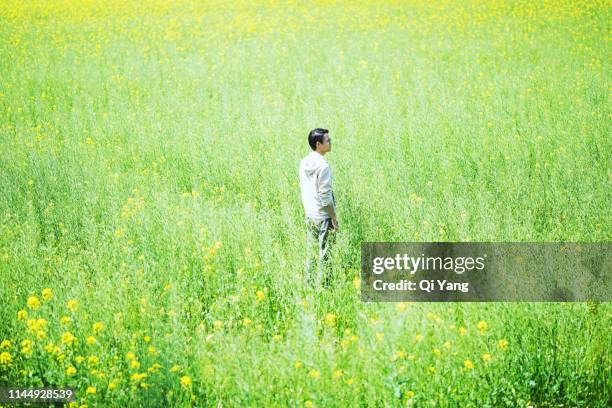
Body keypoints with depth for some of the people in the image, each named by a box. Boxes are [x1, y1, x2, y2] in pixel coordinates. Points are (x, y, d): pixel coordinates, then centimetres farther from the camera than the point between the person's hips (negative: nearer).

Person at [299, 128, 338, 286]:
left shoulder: (304, 163, 6)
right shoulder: (323, 165, -18)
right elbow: (325, 195, -18)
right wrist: (334, 218, -11)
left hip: (309, 215, 8)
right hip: (323, 216, -8)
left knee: (311, 252, 13)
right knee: (324, 255, -2)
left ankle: (308, 284, 16)